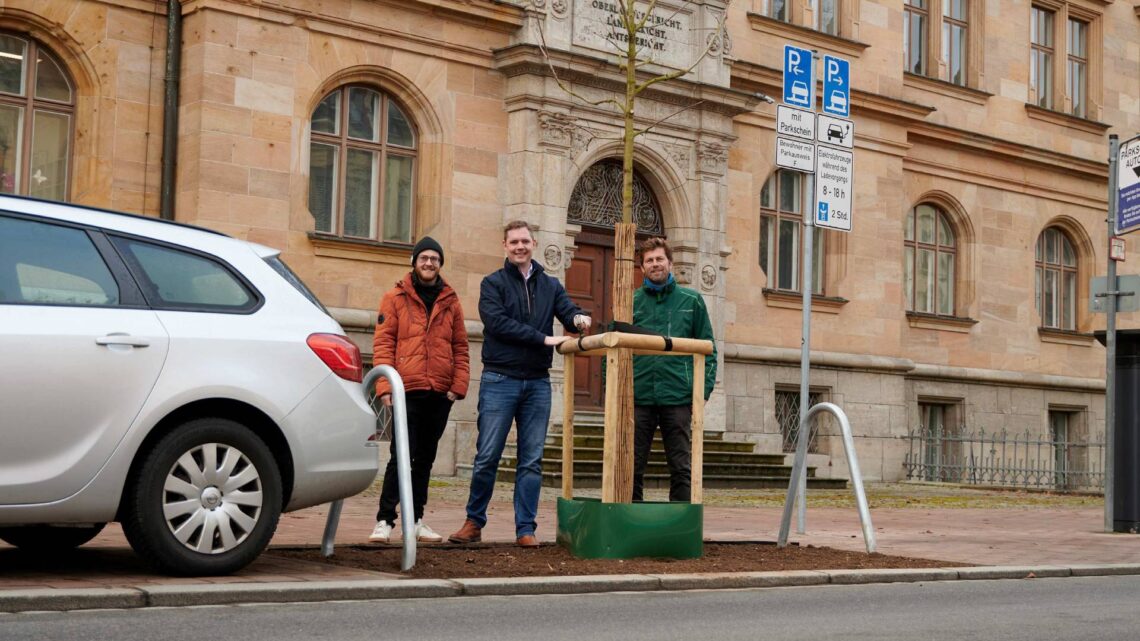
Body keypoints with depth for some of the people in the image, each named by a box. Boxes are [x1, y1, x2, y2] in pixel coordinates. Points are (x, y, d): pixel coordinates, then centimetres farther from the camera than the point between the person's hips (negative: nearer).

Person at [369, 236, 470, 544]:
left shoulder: (450, 301, 13)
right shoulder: (395, 298, 4)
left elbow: (460, 347, 13)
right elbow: (383, 342, -1)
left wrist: (459, 385, 0)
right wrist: (384, 385, -11)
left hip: (440, 393, 4)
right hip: (407, 390, -4)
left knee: (425, 458, 10)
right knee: (402, 455, -10)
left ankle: (416, 520, 18)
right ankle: (384, 521, -6)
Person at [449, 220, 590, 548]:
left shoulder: (550, 285, 15)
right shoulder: (493, 284, 3)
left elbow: (568, 311, 2)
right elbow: (497, 322, -12)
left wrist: (578, 318, -23)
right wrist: (544, 339, -16)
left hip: (537, 382, 3)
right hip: (500, 379, -3)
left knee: (532, 460, 4)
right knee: (487, 457, -2)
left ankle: (525, 529, 8)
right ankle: (474, 522, 11)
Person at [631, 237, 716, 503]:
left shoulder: (692, 301, 8)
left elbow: (708, 350, 7)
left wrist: (703, 392, -4)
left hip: (678, 399, -1)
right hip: (638, 399, 1)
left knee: (681, 470, 3)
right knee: (632, 469, 5)